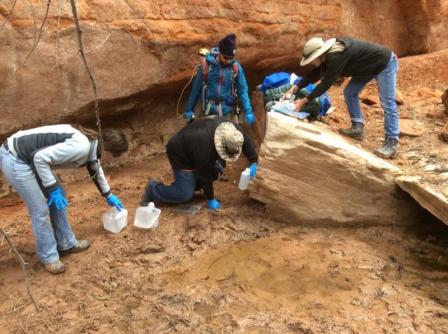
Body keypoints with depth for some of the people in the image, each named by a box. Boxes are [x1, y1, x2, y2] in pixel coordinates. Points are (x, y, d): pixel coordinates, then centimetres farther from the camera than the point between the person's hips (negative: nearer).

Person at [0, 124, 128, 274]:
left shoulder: (92, 144, 5)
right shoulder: (81, 147, -26)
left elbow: (96, 169, 24)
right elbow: (40, 157, -28)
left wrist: (108, 195, 36)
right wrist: (52, 188, -18)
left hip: (30, 158, 10)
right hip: (14, 158, -10)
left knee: (59, 199, 14)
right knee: (40, 210, -3)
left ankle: (66, 244, 28)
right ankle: (49, 257, 15)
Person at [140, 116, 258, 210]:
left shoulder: (232, 129, -24)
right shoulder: (204, 147, -41)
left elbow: (246, 141, -3)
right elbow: (205, 176, -27)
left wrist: (254, 162, -10)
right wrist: (210, 199, -15)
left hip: (191, 146, 8)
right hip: (179, 153, -8)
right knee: (185, 194, -14)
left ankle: (189, 182, 17)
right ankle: (152, 189, 4)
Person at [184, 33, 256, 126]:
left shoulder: (236, 67, -9)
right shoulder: (206, 64, -10)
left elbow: (242, 90, -5)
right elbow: (196, 88, -2)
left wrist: (248, 112, -15)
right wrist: (189, 109, 3)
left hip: (227, 111, 0)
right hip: (208, 110, 0)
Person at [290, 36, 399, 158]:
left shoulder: (336, 57, -33)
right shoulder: (328, 56, -5)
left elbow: (326, 83, -30)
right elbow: (314, 75, 5)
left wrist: (304, 100, -26)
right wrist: (296, 88, -2)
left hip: (385, 63, -9)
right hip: (368, 65, 10)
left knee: (387, 104, -12)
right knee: (349, 92, 6)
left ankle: (391, 144, -12)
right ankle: (357, 128, 12)